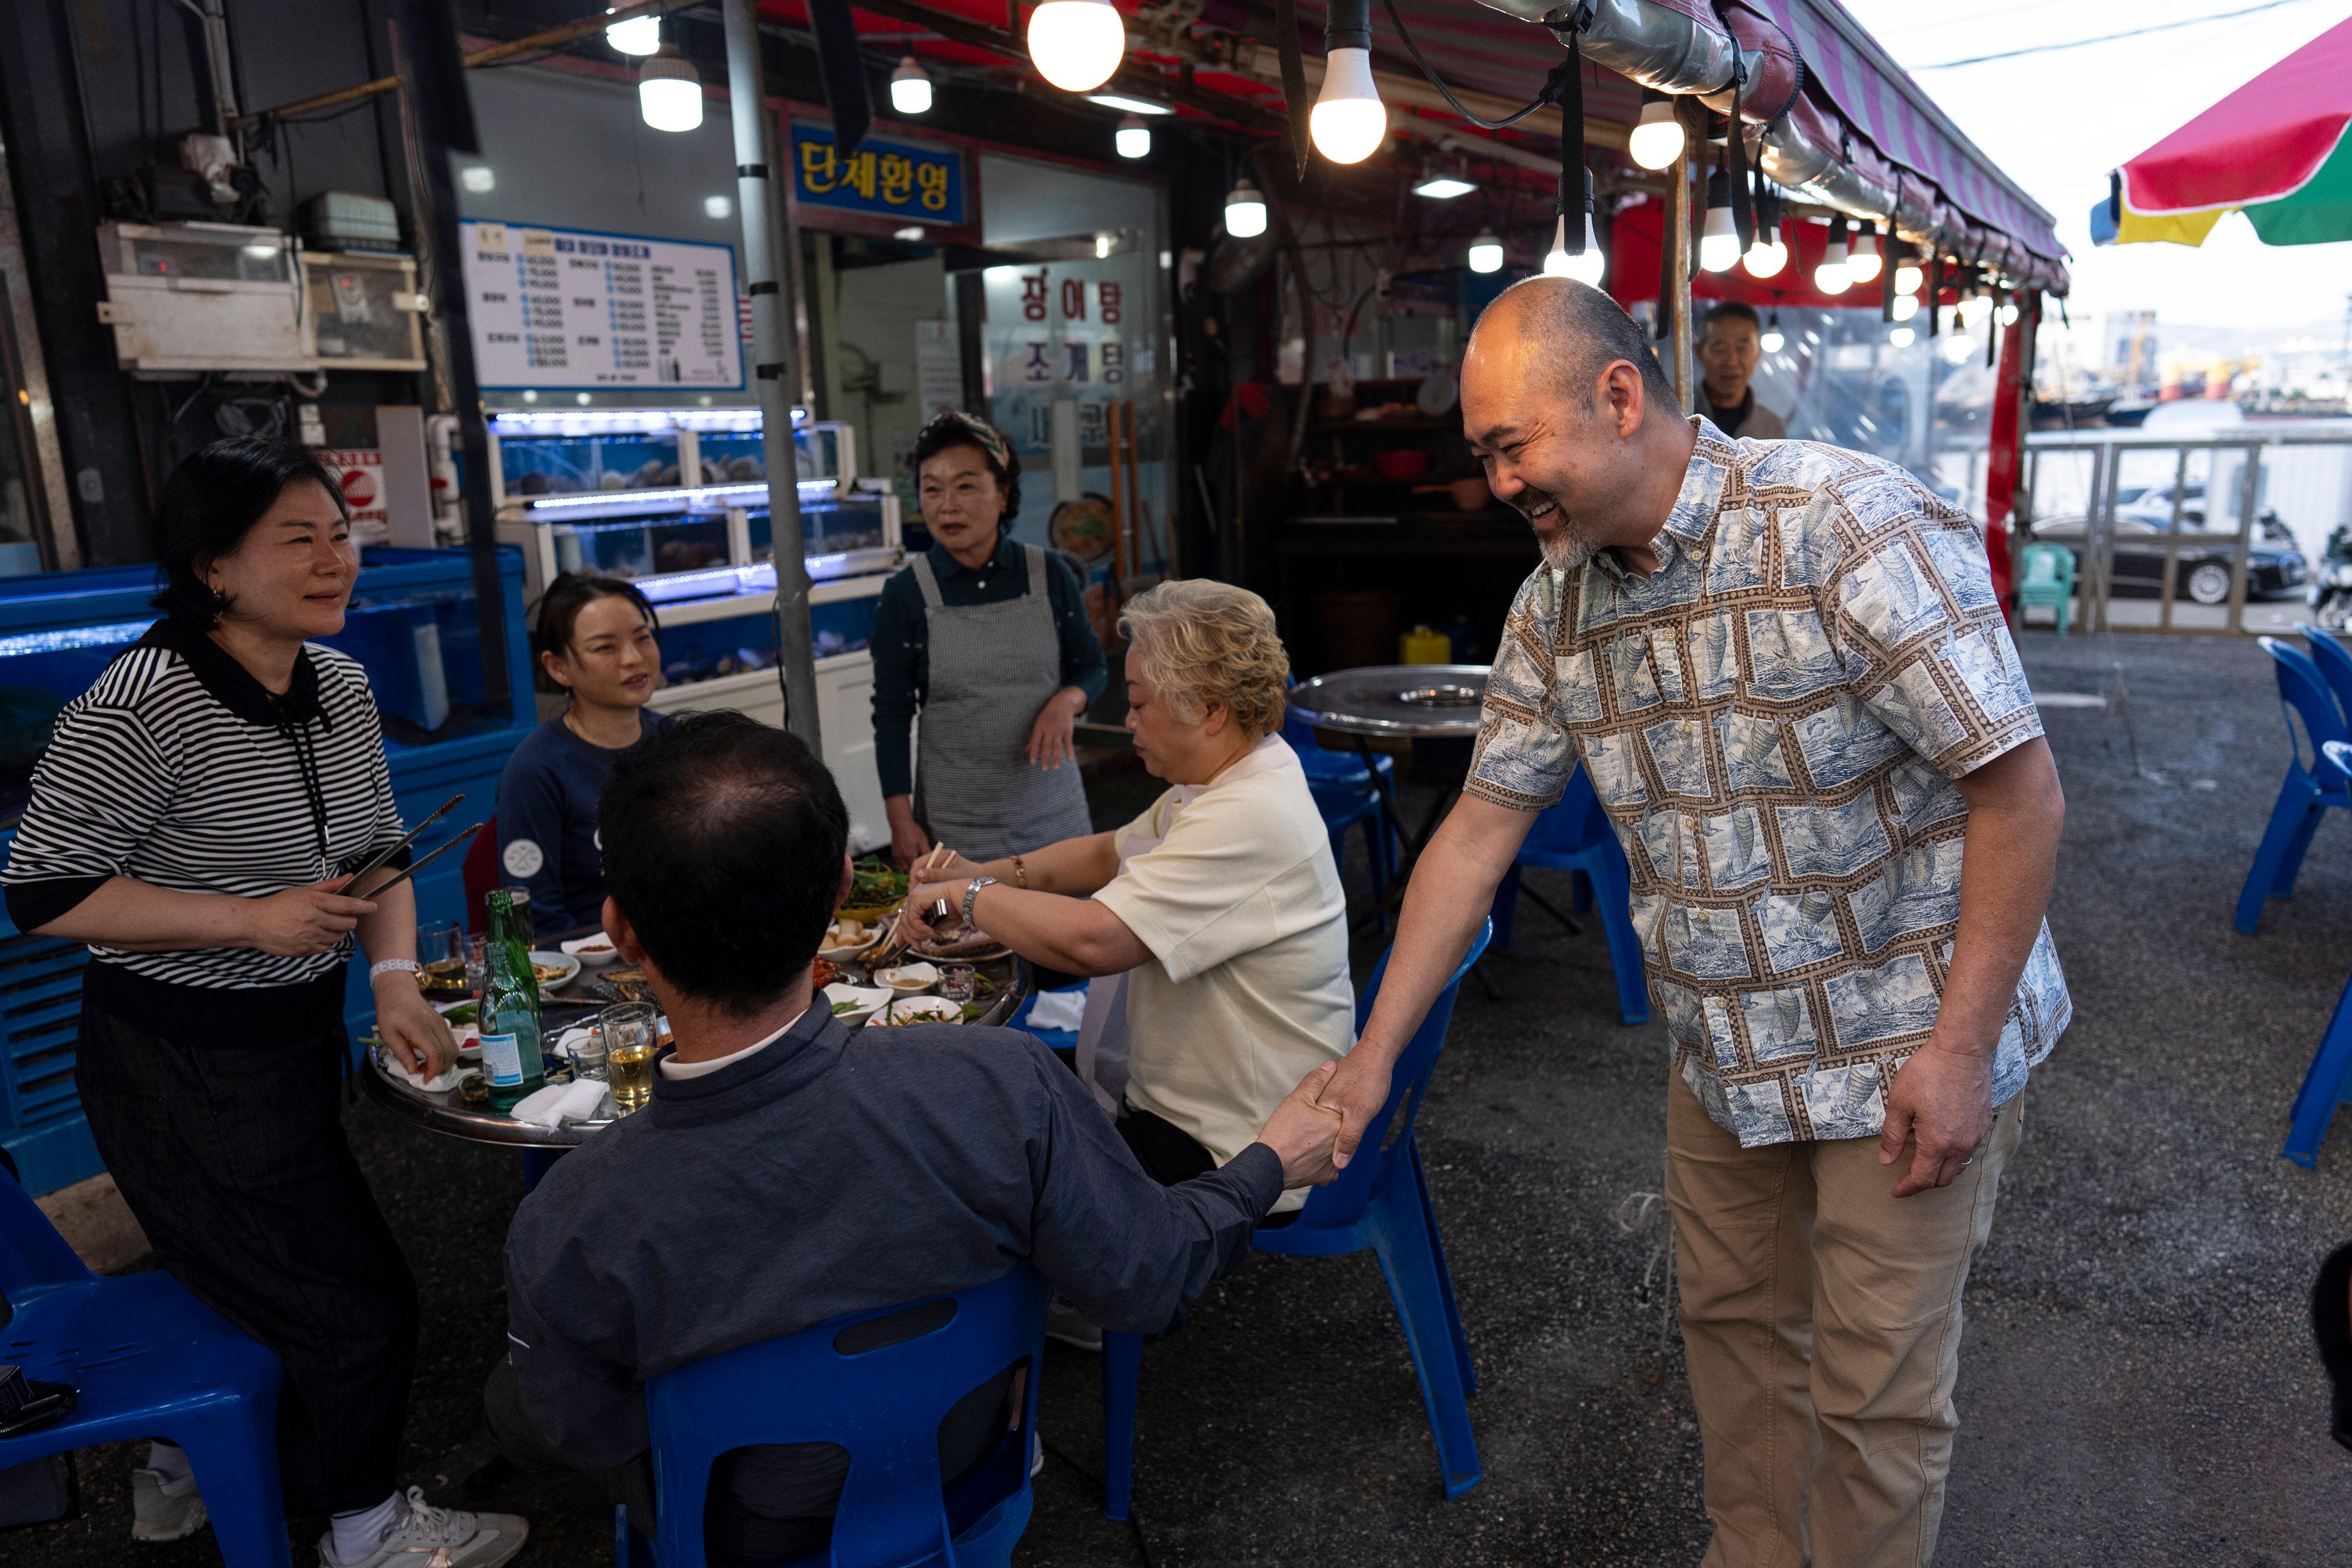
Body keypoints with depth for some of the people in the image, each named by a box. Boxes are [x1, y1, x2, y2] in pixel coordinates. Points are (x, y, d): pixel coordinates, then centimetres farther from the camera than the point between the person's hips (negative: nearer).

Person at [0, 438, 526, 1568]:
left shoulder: (341, 685, -1)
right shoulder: (143, 703, -25)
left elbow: (379, 850, 7)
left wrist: (395, 979, -7)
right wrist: (254, 919, -24)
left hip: (300, 1039, 8)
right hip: (180, 1071, -8)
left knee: (262, 1275, 28)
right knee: (360, 1309, 3)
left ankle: (187, 1471, 56)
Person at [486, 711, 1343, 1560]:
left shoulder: (566, 1234, -36)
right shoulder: (1003, 1090, -38)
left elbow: (579, 1440, -15)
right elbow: (1152, 1283, -21)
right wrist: (1271, 1163, -2)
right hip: (965, 1487, 2)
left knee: (509, 1396, 24)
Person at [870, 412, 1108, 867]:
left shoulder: (1050, 575, -1)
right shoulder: (905, 595, -4)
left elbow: (1092, 667, 10)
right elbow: (892, 715, 0)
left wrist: (1066, 701, -13)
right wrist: (901, 821, -4)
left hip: (1054, 814, 2)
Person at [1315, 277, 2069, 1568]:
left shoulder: (1851, 530, -23)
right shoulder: (1556, 603, -3)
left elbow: (2019, 790, -20)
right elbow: (1481, 826, 1)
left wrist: (1961, 1049, -19)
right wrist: (1375, 1052, 0)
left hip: (1903, 1047, -6)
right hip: (1723, 1050, 6)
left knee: (1873, 1388, 7)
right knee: (1732, 1322, 21)